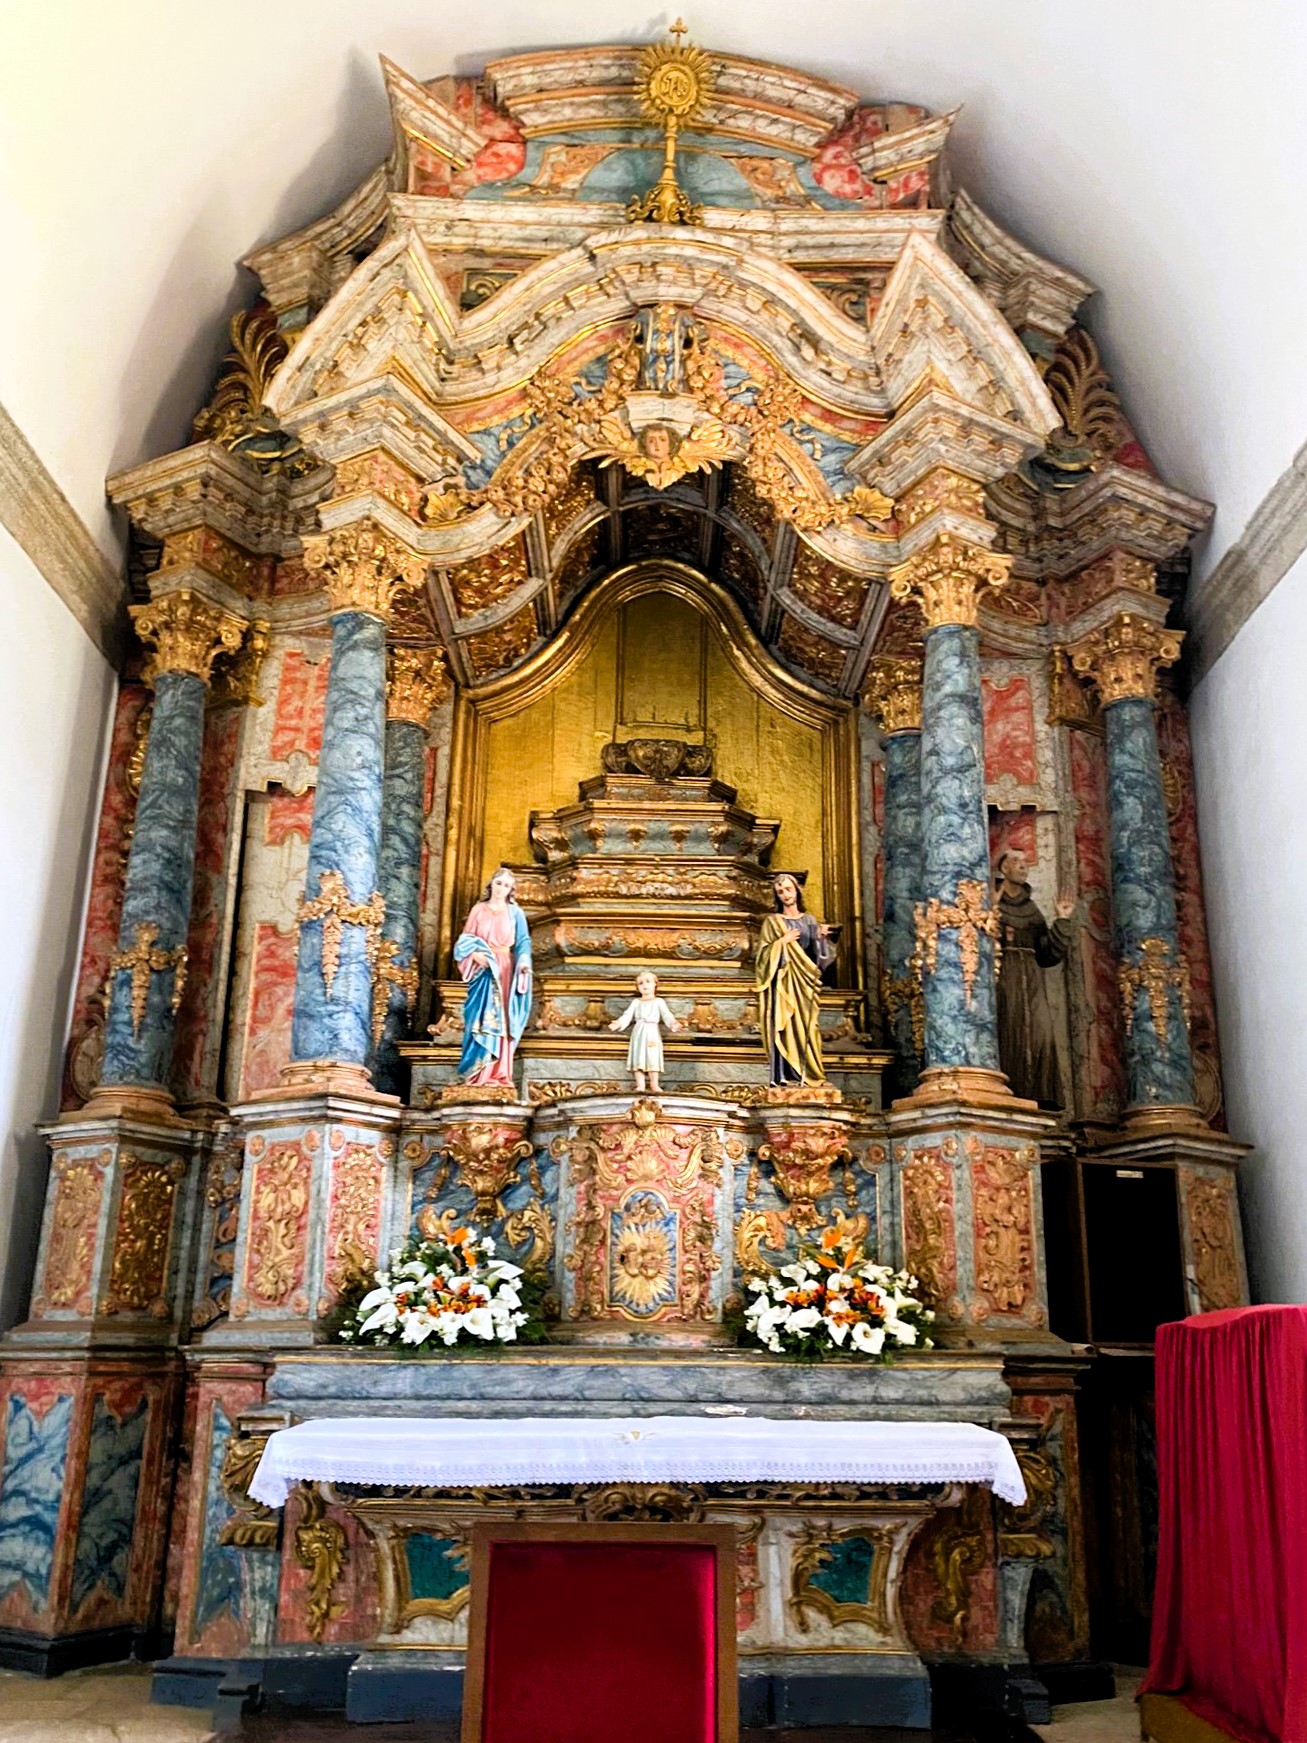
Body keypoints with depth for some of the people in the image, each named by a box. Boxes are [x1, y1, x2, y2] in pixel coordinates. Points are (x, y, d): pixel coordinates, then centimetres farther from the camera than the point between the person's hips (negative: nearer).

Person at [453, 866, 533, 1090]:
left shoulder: (515, 912, 9)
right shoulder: (479, 909, 9)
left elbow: (523, 942, 4)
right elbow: (466, 939, 6)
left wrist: (524, 963, -15)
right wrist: (474, 954, -14)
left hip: (506, 970, 0)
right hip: (483, 969, 0)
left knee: (502, 1020, -3)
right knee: (482, 1018, -6)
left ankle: (499, 1073, -4)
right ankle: (479, 1072, -7)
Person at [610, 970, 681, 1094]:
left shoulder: (658, 1002, 8)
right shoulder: (636, 1002, 14)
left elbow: (666, 1014, -5)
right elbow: (627, 1015, 4)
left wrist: (672, 1023, -26)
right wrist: (619, 1023, -16)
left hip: (652, 1032, -2)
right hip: (639, 1033, 2)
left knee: (653, 1058, -6)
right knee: (639, 1059, -4)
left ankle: (654, 1084, -5)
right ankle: (640, 1085, -6)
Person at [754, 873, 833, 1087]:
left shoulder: (809, 920, 14)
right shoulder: (773, 921, 3)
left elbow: (818, 955, 13)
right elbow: (764, 955, -3)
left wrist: (821, 939, -4)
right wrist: (782, 941, -13)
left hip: (805, 981, 4)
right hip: (784, 981, -4)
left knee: (807, 1025, 1)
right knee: (785, 1025, -9)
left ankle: (806, 1073, 4)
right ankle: (783, 1075, -10)